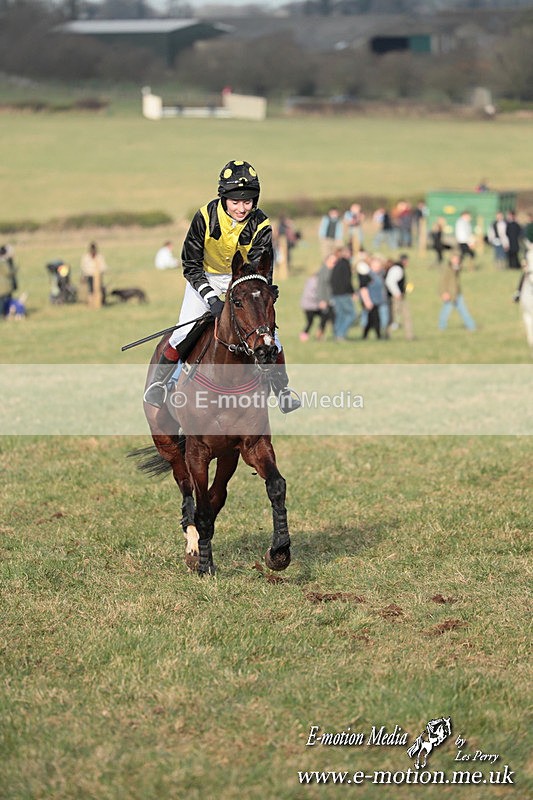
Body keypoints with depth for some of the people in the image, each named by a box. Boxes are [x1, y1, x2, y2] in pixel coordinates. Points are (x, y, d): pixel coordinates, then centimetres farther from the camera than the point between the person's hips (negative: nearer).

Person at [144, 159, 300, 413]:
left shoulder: (260, 225, -23)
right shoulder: (205, 217, -25)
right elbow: (190, 265, -18)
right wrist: (211, 297, -29)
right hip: (206, 277, -1)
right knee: (184, 332, -13)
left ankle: (282, 389, 6)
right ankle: (158, 382, 9)